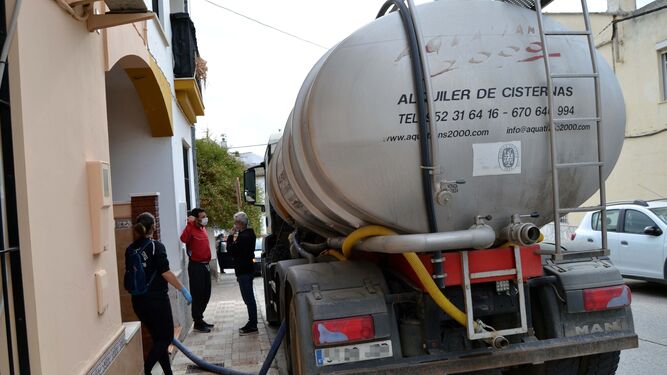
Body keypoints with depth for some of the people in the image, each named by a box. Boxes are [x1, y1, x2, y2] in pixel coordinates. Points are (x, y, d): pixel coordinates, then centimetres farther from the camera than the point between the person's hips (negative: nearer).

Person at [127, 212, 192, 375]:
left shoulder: (130, 249, 6)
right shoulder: (156, 246, -12)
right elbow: (165, 272, -17)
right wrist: (184, 290, -11)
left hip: (138, 300, 6)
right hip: (157, 299, -6)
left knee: (158, 338, 16)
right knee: (166, 337, 6)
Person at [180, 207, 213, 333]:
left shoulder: (203, 229, 13)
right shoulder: (192, 230, -13)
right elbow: (184, 239, -36)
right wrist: (190, 224, -33)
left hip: (205, 265, 9)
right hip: (196, 266, -9)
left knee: (206, 294, 16)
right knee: (197, 295, -1)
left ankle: (200, 319, 29)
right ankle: (197, 323, 8)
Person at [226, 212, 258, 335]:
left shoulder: (243, 237, -21)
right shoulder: (248, 234, 13)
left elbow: (231, 250, -18)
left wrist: (230, 236, -10)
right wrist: (233, 237, 8)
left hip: (244, 271, -11)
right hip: (247, 269, 11)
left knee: (248, 298, -5)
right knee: (249, 298, 16)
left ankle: (252, 326, 0)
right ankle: (252, 323, 24)